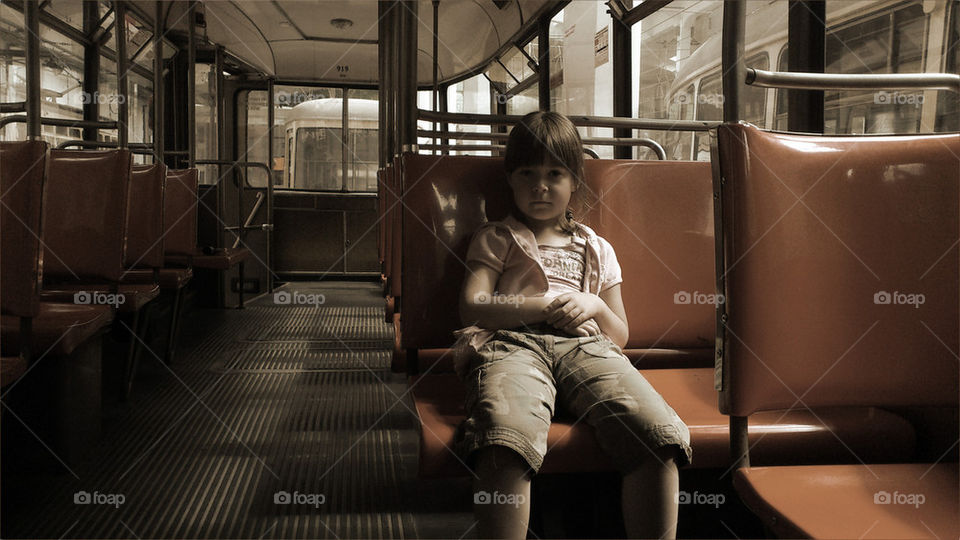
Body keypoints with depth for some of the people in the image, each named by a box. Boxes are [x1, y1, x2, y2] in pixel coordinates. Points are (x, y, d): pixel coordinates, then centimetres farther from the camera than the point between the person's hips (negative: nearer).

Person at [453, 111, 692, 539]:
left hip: (586, 346, 3)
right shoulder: (495, 239, 24)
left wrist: (595, 305, 7)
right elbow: (472, 308, 8)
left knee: (661, 435, -29)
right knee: (506, 442, -40)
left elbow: (620, 336, 31)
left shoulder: (597, 250, 32)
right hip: (513, 343, -2)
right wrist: (543, 307, -3)